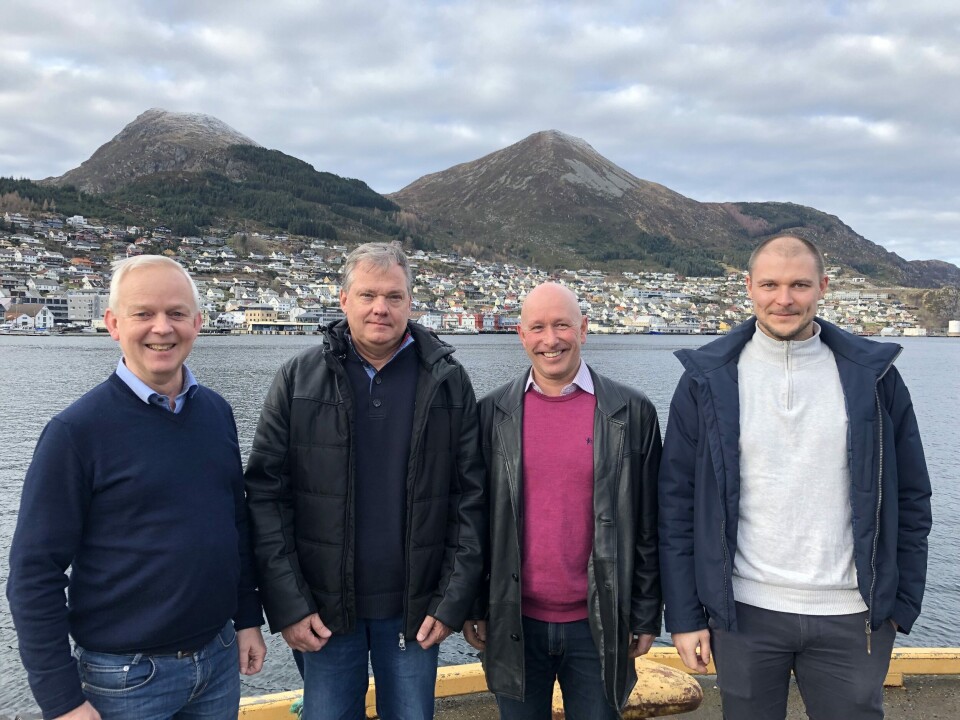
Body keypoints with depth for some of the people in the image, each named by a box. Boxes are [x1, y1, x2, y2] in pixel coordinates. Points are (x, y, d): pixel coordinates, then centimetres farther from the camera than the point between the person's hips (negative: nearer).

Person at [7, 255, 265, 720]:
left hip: (220, 657, 5)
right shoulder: (77, 430, -14)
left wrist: (248, 618, 10)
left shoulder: (217, 411, 1)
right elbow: (35, 573, -12)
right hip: (126, 676, -4)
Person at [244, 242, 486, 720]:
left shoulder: (448, 382, -2)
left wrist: (453, 601, -6)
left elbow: (470, 497, -2)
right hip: (324, 609, 0)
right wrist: (287, 604, -8)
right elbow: (266, 493, -4)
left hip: (415, 609, 0)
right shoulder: (299, 378, -3)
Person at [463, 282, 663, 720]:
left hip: (598, 625, -1)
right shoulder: (492, 413, -1)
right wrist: (473, 608, 4)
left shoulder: (632, 412, -4)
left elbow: (647, 528, 0)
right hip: (514, 623, 1)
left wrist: (646, 617, 1)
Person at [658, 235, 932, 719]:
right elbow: (677, 504, -2)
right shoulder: (708, 379, -4)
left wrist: (903, 603, 3)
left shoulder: (873, 375, 0)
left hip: (852, 616, 1)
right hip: (743, 612, 0)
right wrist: (684, 615, -3)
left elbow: (910, 499, 6)